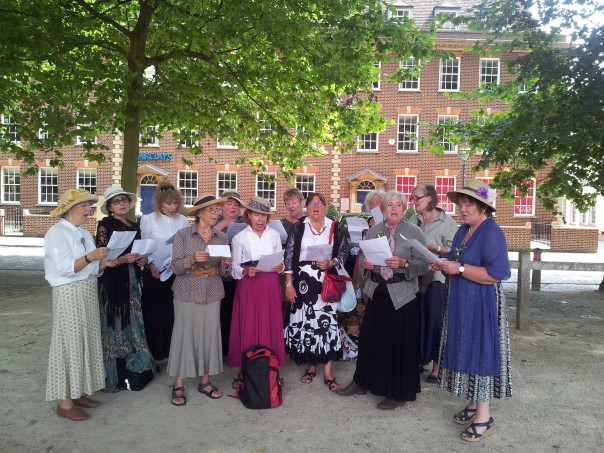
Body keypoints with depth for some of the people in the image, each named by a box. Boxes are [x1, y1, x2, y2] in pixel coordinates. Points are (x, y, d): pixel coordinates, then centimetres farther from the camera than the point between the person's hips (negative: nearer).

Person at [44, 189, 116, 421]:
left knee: (86, 342, 11)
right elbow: (65, 268, -20)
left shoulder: (84, 234, 14)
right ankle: (65, 402, 8)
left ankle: (78, 393, 23)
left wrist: (105, 262, -3)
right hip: (69, 294, -8)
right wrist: (90, 257, -32)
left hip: (88, 293, 8)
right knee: (70, 343, -3)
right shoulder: (57, 233, -10)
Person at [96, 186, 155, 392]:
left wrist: (142, 260, 0)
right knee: (115, 325, 1)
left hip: (132, 281, 6)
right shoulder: (105, 225, -5)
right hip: (112, 282, -6)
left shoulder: (134, 226, 13)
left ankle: (134, 370, 18)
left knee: (132, 324, 8)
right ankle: (114, 376, 13)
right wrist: (122, 259, -25)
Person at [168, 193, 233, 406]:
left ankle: (205, 381, 19)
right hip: (187, 292, -3)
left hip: (212, 293, 3)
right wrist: (193, 259, -24)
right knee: (184, 334, -1)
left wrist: (226, 264, -14)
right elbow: (175, 266, -7)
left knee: (210, 334, 4)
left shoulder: (221, 237, 6)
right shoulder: (183, 235, -3)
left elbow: (223, 272, 8)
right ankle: (179, 385, 11)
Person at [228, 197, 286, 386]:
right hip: (248, 286, -2)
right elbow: (234, 268, 1)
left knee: (271, 326, 3)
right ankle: (244, 371, 11)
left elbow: (281, 262, 11)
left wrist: (280, 267, -10)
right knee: (247, 327, -2)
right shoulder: (240, 238, 4)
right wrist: (246, 271, -18)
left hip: (270, 286, 2)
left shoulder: (275, 235, 10)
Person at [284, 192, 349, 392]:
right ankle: (311, 365, 19)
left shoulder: (335, 227, 8)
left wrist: (331, 263, -12)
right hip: (303, 280, 0)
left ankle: (328, 372, 4)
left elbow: (344, 251, 7)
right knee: (305, 320, 2)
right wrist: (289, 283, -4)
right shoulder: (298, 227, 5)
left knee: (327, 320, -4)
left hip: (327, 281, 0)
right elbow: (289, 255, 1)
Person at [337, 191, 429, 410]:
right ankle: (362, 383, 30)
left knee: (399, 343, 3)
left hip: (402, 295, -4)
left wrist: (403, 263, -24)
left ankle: (398, 393, 20)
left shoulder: (414, 232, -2)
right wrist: (365, 263, -9)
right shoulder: (373, 231, 10)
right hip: (377, 291, 4)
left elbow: (423, 264, -7)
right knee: (370, 338, 11)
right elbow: (364, 257, 13)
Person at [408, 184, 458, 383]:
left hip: (436, 278, -5)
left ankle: (437, 366, 14)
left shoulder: (447, 221, -3)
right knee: (416, 320, 10)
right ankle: (419, 360, 25)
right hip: (414, 276, 5)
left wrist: (433, 247, -20)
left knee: (434, 321, 1)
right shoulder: (413, 221, 13)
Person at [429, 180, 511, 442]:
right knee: (466, 352, 14)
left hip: (481, 305, -8)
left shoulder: (492, 233, -16)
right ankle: (473, 405, 29)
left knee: (480, 352, -1)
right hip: (460, 303, 8)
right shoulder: (463, 230, 11)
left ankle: (484, 418, 12)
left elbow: (497, 273, -24)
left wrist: (459, 268, -24)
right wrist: (443, 264, -1)